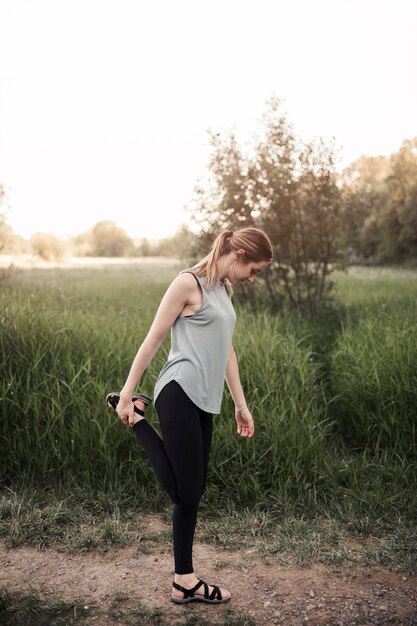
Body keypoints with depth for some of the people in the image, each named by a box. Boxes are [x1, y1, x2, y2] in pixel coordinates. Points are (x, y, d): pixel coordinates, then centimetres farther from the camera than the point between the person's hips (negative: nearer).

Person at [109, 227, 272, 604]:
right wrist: (128, 392, -8)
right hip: (179, 394, -8)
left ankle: (185, 581, 21)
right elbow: (154, 339, -8)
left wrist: (241, 404, 21)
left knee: (192, 493, 11)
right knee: (184, 491, -5)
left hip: (204, 402, 9)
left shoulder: (224, 290, 18)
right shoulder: (189, 283, -7)